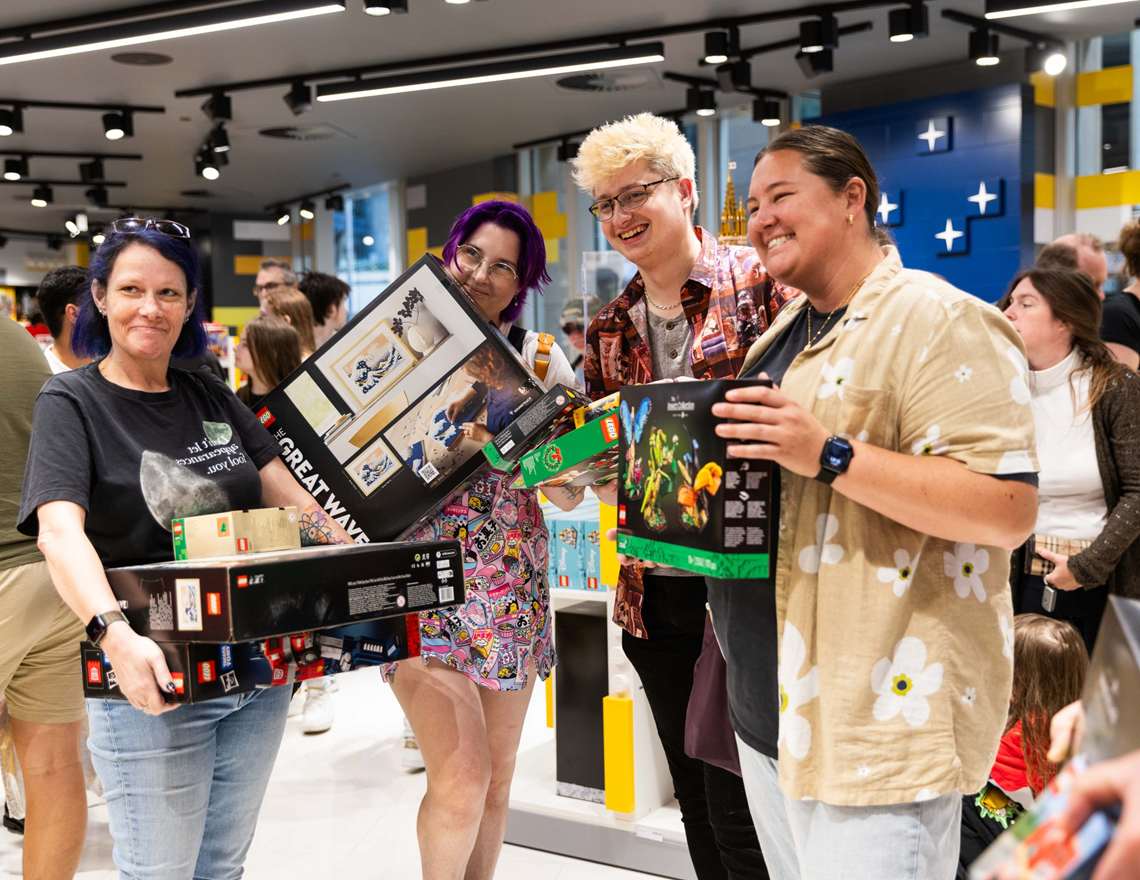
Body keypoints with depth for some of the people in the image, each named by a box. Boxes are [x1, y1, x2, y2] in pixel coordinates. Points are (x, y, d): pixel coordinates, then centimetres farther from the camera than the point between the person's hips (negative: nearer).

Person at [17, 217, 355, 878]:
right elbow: (61, 532, -21)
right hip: (154, 680, -5)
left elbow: (289, 494, 9)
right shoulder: (72, 402, -7)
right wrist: (116, 635, -39)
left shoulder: (212, 396, 10)